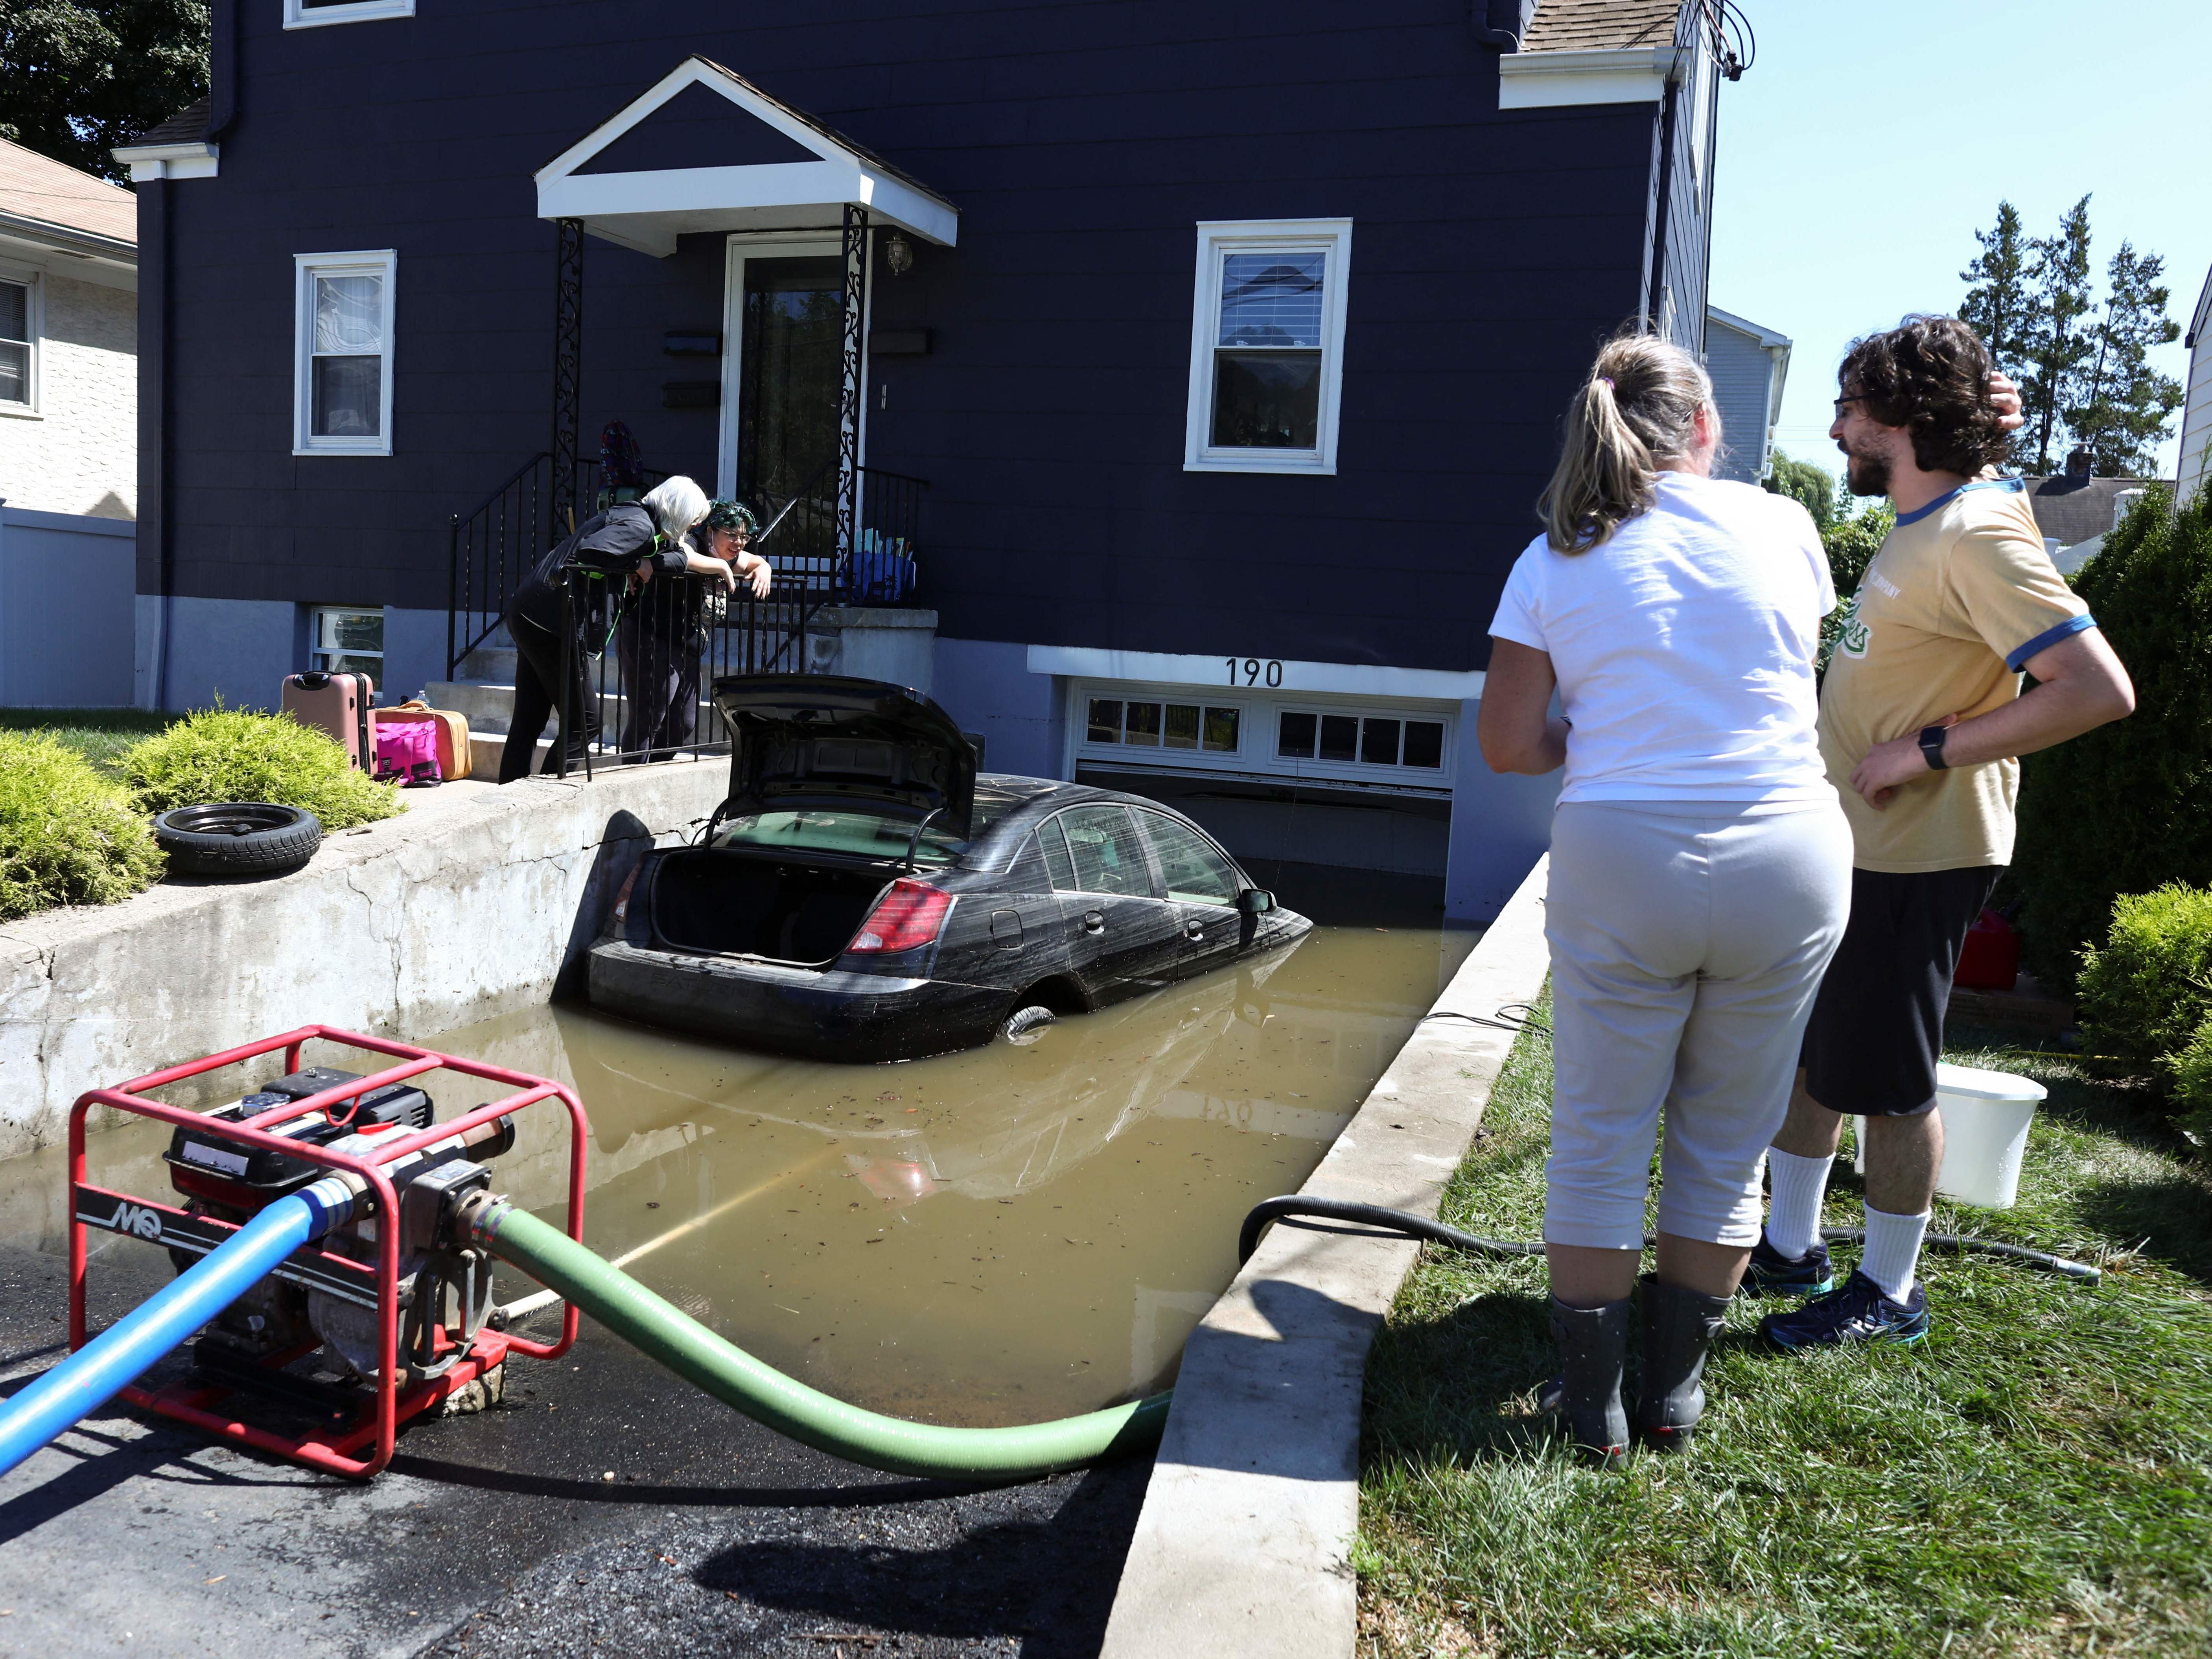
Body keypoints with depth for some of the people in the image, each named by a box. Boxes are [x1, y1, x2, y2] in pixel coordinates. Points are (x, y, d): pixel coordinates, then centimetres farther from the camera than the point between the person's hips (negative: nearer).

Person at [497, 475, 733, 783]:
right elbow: (590, 552, -26)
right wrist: (637, 565, -13)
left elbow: (682, 555, 31)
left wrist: (719, 566, 33)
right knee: (584, 722, -1)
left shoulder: (638, 518, 17)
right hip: (552, 621, -10)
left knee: (528, 723, 13)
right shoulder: (639, 524, -11)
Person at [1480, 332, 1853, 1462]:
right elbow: (1795, 679, 13)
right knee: (1726, 1143, 15)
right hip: (1787, 864, 1)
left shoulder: (1555, 562, -1)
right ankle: (1677, 1386, 27)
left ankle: (1592, 1396, 21)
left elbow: (1506, 745, -2)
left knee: (1599, 1139, 12)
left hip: (1621, 866, -1)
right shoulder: (1780, 525, 2)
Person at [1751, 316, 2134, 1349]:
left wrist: (1930, 750, -24)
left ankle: (1888, 1292, 22)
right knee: (1799, 1049, 17)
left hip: (1913, 858, -10)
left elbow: (2099, 689, -27)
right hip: (1851, 842, 10)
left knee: (1882, 1082, 3)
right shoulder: (1926, 518, 8)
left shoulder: (1975, 539, -20)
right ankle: (1789, 1247, 33)